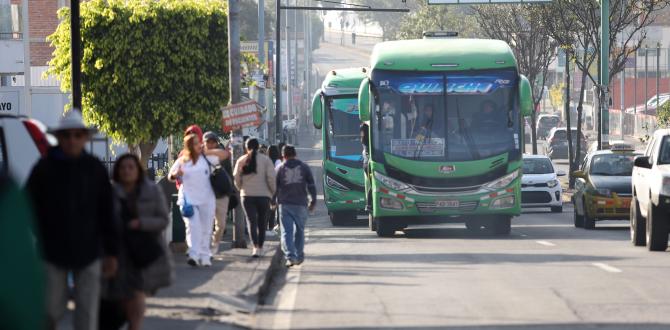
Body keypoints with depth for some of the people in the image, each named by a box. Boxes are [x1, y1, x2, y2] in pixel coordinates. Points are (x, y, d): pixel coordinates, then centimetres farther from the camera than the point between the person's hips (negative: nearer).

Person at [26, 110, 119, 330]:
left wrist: (111, 252, 2)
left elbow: (107, 214, 3)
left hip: (88, 254, 1)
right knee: (52, 309, 5)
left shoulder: (96, 170, 1)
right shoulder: (44, 168, -3)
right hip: (53, 253, -1)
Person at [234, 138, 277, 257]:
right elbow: (271, 178, -10)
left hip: (247, 195, 1)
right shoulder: (266, 160, -4)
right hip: (263, 195, -1)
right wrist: (273, 192, 4)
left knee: (251, 221, -1)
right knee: (262, 222, 12)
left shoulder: (241, 161, 2)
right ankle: (260, 247, 20)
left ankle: (255, 247, -18)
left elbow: (236, 178, 4)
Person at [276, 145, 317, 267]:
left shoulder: (280, 168, 3)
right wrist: (313, 201, 10)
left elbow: (275, 187, 3)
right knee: (299, 230, 16)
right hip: (300, 204, 1)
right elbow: (311, 185, 3)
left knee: (286, 231, -3)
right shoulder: (304, 167, 5)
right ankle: (299, 256, 23)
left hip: (285, 204, -1)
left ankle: (290, 256, -19)